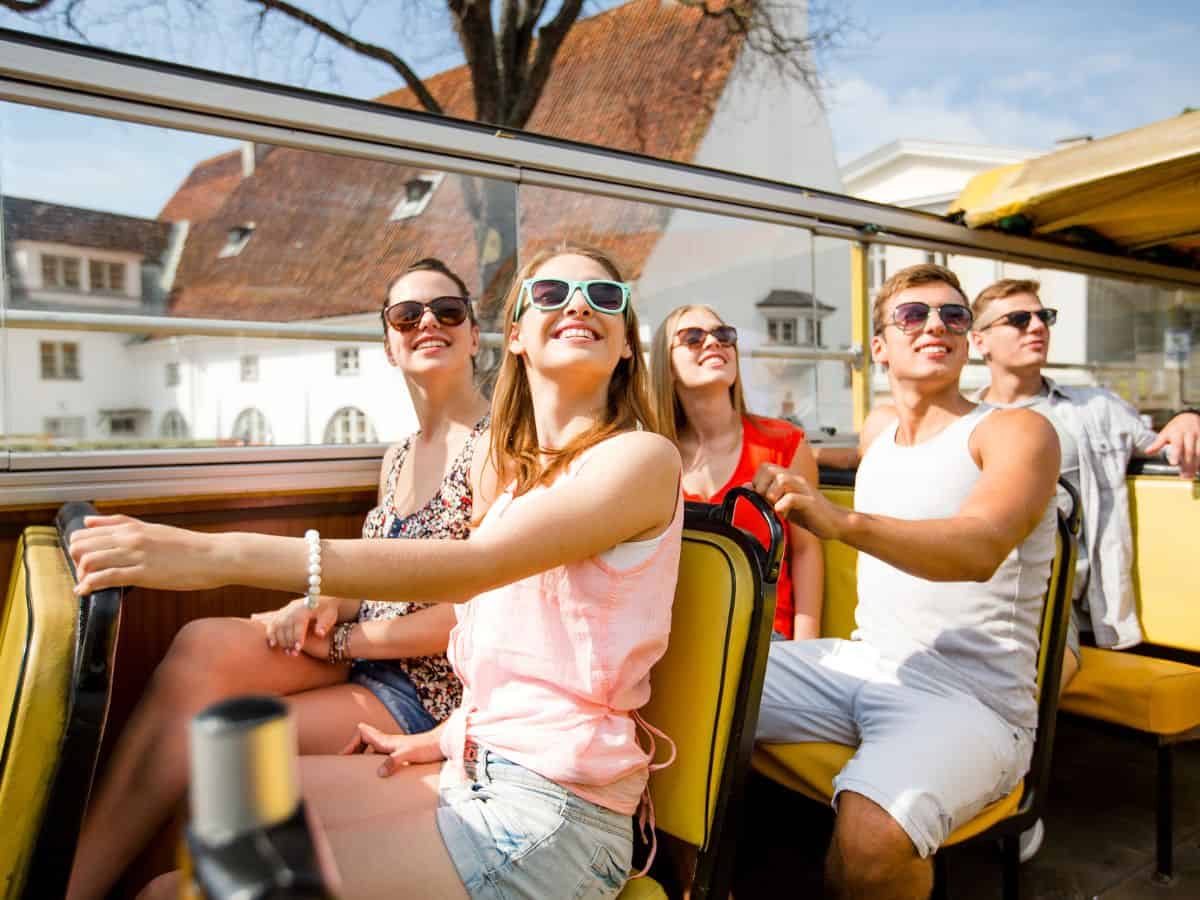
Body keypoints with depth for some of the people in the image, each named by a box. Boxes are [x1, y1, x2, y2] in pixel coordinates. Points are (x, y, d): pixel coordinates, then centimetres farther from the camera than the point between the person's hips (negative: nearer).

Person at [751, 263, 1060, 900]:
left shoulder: (1017, 431, -5)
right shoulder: (879, 427, 14)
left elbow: (980, 548, -26)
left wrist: (843, 522, -42)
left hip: (971, 697, -6)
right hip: (861, 660, 6)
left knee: (868, 843, -36)